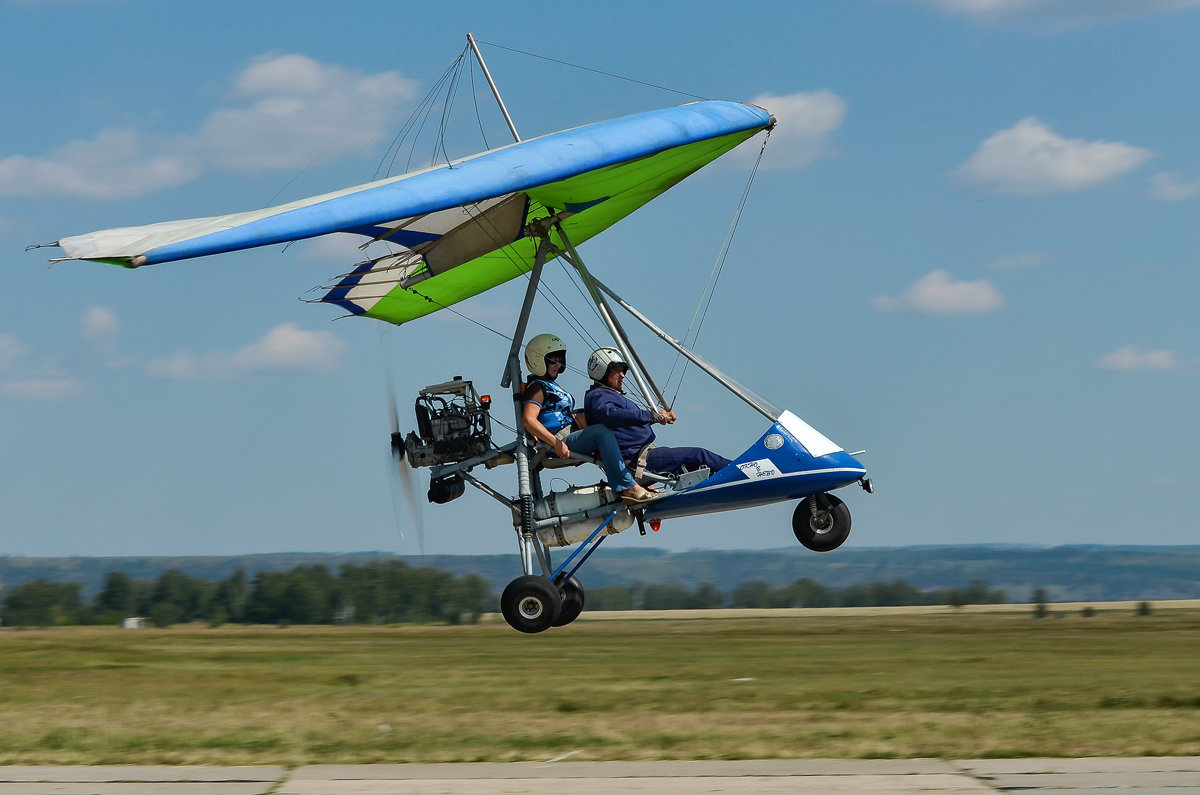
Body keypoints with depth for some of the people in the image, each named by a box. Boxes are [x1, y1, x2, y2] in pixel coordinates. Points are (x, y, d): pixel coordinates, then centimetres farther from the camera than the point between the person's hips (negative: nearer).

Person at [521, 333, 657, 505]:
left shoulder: (554, 388, 26)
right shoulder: (537, 388, -6)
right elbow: (528, 420, -21)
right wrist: (556, 442, -28)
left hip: (571, 436, 11)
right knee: (603, 431, -28)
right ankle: (627, 488, -39)